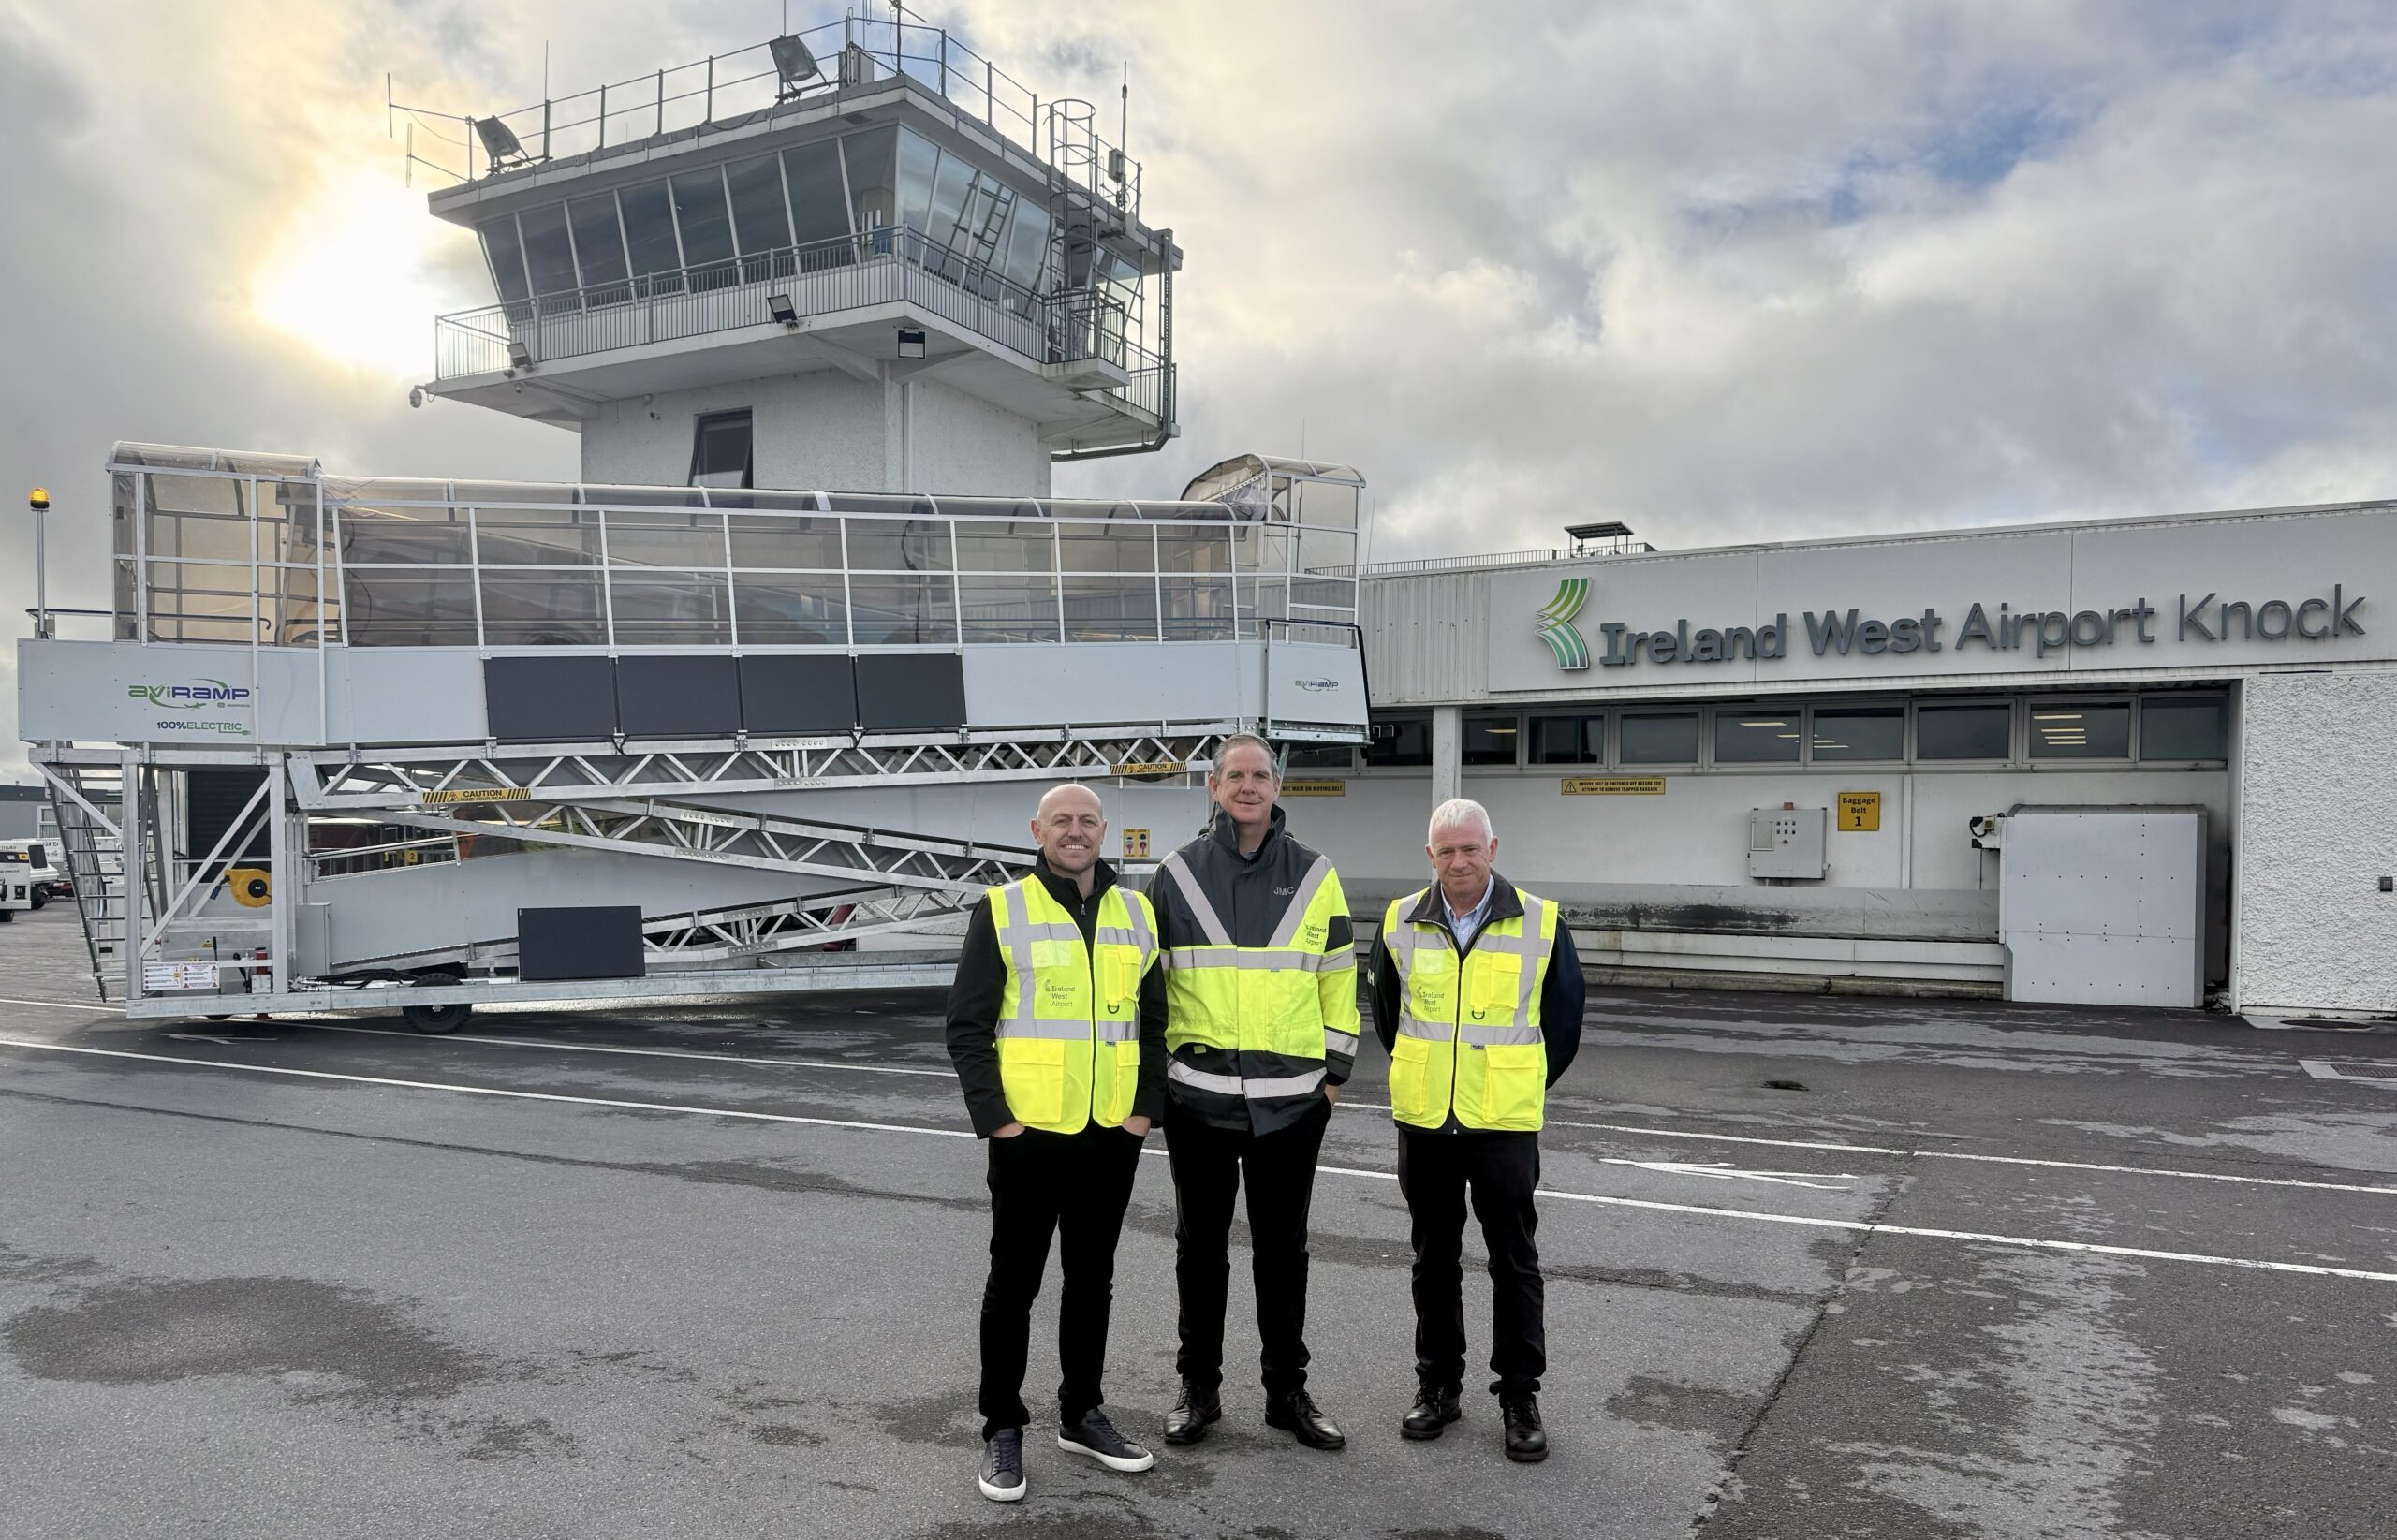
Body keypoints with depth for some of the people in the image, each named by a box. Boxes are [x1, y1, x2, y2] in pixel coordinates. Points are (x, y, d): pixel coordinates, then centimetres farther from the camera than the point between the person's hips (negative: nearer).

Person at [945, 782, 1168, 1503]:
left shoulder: (1136, 913, 7)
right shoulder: (1002, 910, -6)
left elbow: (1153, 1022, 12)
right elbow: (967, 1027, -6)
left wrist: (1147, 1107, 3)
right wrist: (993, 1116, -12)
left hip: (1113, 1135, 4)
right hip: (1029, 1133, -4)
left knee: (1092, 1280, 15)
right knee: (1014, 1284, 6)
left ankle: (1082, 1415, 30)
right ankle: (1002, 1430, 19)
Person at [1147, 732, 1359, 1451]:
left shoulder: (1315, 876, 3)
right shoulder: (1176, 875, 1)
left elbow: (1339, 982, 8)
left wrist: (1334, 1073, 5)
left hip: (1291, 1100, 0)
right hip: (1197, 1096, 0)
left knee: (1283, 1249, 11)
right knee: (1200, 1245, 11)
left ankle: (1288, 1391, 24)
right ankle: (1198, 1387, 25)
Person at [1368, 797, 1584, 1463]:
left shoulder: (1541, 922, -5)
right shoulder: (1401, 923, 0)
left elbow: (1563, 1020, 5)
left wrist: (1521, 1086, 8)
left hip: (1506, 1124, -2)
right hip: (1424, 1121, 2)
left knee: (1514, 1260, 5)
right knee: (1434, 1258, 12)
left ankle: (1520, 1395, 18)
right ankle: (1438, 1384, 26)